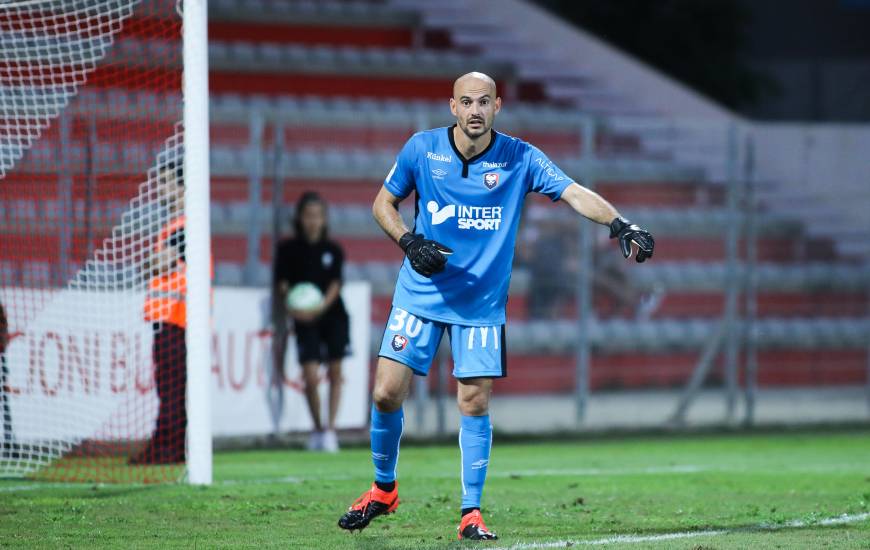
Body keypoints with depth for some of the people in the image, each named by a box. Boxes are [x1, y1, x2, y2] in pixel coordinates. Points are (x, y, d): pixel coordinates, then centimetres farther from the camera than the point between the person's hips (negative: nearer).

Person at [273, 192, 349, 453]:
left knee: (335, 373, -2)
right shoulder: (288, 250, 2)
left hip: (332, 315, 1)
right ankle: (317, 429, 9)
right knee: (310, 377, -10)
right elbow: (281, 287, -1)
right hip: (304, 319, -1)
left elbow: (335, 285, -5)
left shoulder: (332, 250, 4)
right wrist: (289, 306, -21)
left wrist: (319, 308, -22)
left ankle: (330, 429, 6)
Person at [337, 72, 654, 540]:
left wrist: (618, 224, -36)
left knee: (475, 403, -5)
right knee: (387, 393, -4)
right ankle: (383, 490, 20)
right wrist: (410, 243, -13)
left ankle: (471, 512, 6)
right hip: (420, 294, 1)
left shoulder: (519, 158, -9)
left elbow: (575, 193, -19)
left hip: (482, 303, -1)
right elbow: (383, 203, 5)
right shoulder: (422, 149, -6)